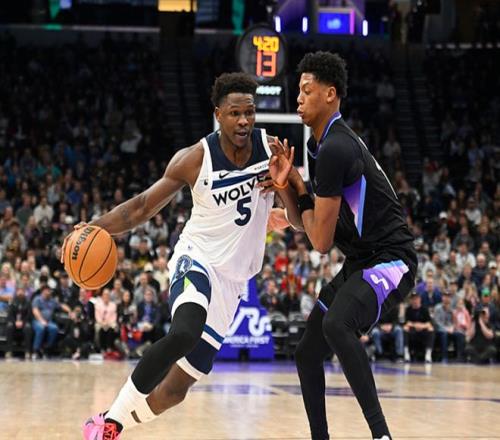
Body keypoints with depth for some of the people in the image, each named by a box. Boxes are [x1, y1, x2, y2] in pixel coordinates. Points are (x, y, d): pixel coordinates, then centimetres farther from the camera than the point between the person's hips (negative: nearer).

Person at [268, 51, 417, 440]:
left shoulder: (336, 148, -21)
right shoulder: (320, 145, 11)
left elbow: (321, 241, -19)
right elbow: (303, 221, 17)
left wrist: (299, 186, -5)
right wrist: (285, 184, -2)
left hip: (390, 261, -11)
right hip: (360, 263, 11)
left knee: (336, 323, -37)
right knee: (307, 354, 13)